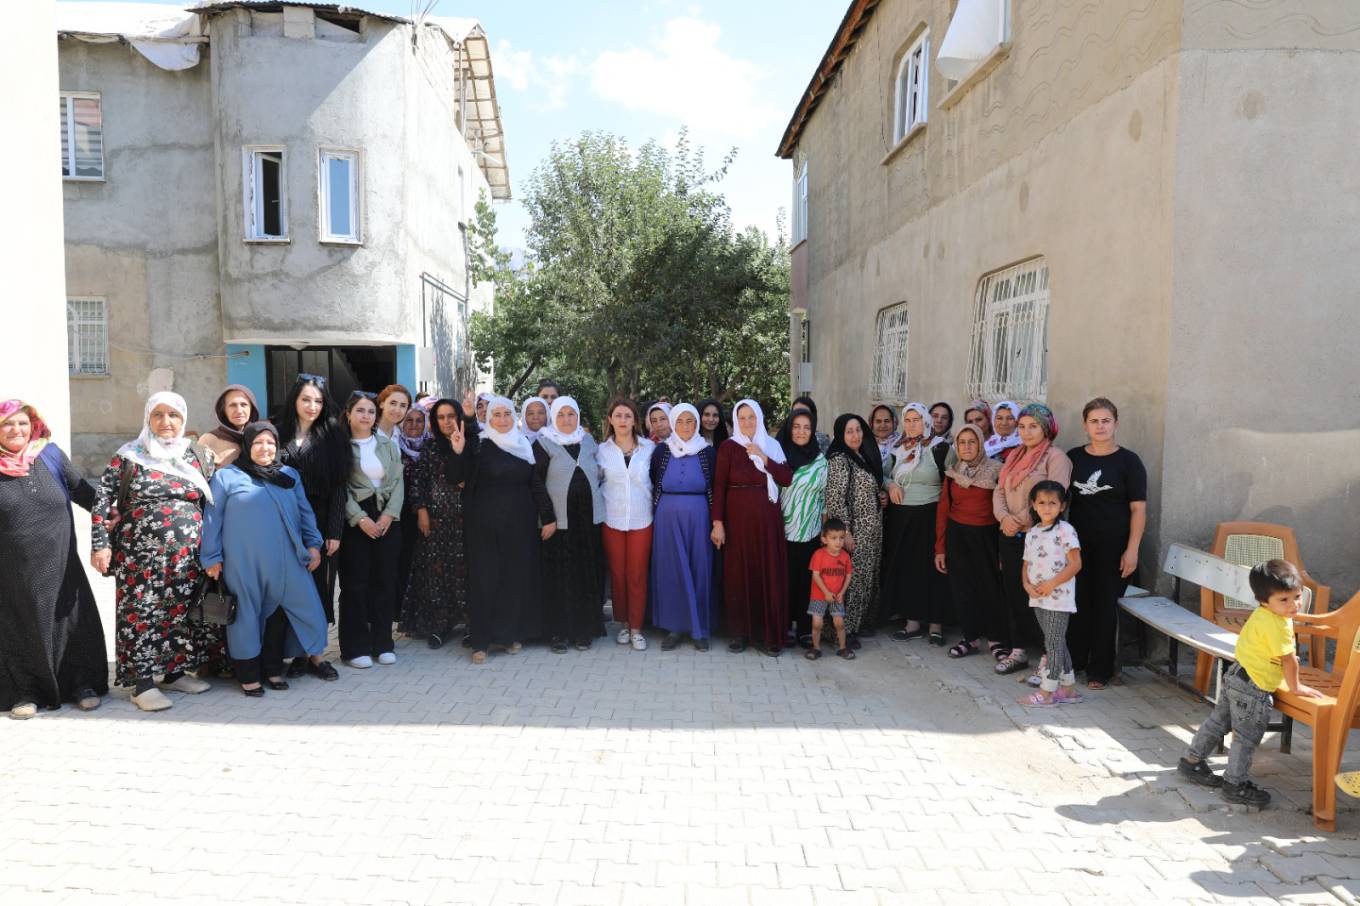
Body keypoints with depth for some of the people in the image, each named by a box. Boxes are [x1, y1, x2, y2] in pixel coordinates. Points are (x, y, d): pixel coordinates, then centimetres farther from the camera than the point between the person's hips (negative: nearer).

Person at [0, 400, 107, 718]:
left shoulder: (51, 456, 2)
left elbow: (82, 491, 10)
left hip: (59, 565, 1)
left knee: (72, 624, 5)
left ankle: (84, 684, 18)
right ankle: (26, 692, 22)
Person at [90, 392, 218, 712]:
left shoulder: (197, 456, 8)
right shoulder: (128, 456, 1)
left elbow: (215, 500, 12)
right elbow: (102, 501, -1)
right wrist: (101, 544, -9)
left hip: (187, 556, 3)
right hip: (141, 556, -3)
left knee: (182, 612, 8)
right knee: (142, 613, -2)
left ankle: (174, 671, 23)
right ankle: (143, 683, 6)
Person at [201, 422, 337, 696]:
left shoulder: (290, 475, 15)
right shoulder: (226, 476, 4)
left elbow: (305, 512, 16)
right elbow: (212, 518, 3)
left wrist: (313, 544, 7)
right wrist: (211, 557, 0)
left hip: (285, 561, 3)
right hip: (243, 562, -3)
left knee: (278, 613, 3)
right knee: (248, 614, 3)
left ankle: (273, 668, 19)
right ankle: (249, 674, 13)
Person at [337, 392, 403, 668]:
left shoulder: (388, 444, 10)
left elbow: (398, 481, 6)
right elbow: (340, 487, -6)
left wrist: (389, 514, -6)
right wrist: (360, 518, -14)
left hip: (387, 518, 4)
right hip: (354, 520, -3)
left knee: (385, 580, 6)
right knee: (355, 582, 0)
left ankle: (382, 643, 16)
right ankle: (355, 647, 8)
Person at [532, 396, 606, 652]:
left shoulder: (588, 441, 12)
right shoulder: (543, 443, -1)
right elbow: (537, 482, -6)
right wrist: (548, 519, -12)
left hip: (588, 518, 4)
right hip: (559, 521, -4)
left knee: (587, 575, 6)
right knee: (559, 577, -1)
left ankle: (584, 631, 16)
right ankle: (559, 633, 9)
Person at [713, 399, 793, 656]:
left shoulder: (772, 446, 9)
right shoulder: (728, 447, 0)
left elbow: (787, 479, -2)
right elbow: (719, 486, -4)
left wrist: (763, 457, -11)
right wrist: (717, 522, -11)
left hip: (767, 519, 2)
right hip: (738, 518, -2)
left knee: (768, 574, 1)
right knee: (739, 573, 1)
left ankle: (766, 633, 9)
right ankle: (739, 632, 11)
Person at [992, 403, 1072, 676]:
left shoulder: (1056, 457, -7)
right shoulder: (1015, 455, 15)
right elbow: (999, 491, 11)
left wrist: (1021, 522, -14)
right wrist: (1004, 517, -7)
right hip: (1010, 537, 7)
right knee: (1013, 593, 10)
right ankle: (1017, 652, 21)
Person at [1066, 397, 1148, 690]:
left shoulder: (1128, 461, -3)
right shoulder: (1073, 457, 6)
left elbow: (1138, 508, -5)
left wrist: (1132, 549, -11)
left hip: (1113, 547, -3)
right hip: (1078, 544, 3)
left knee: (1105, 606, 5)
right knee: (1078, 603, 6)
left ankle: (1100, 670, 16)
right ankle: (1073, 660, 21)